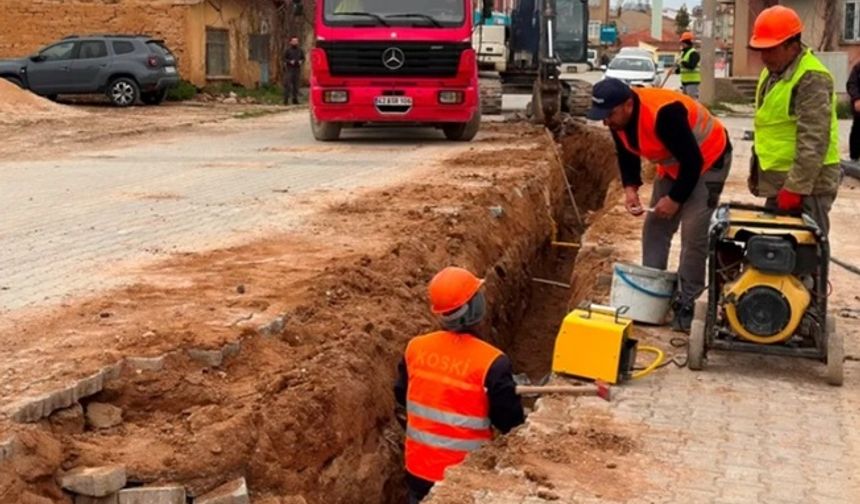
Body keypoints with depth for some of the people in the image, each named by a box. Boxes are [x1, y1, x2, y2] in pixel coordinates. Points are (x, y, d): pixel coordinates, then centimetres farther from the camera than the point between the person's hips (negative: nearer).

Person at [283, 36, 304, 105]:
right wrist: (289, 61, -16)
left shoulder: (300, 50, 10)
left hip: (297, 69, 4)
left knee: (296, 84, 4)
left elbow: (303, 58, 17)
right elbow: (284, 58, 0)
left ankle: (295, 99, 10)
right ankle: (286, 99, -9)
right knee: (287, 84, -9)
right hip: (290, 69, -4)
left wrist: (301, 61, -4)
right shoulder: (288, 50, -1)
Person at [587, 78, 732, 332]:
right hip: (673, 165, 8)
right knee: (654, 226, 5)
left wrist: (675, 199, -23)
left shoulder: (663, 114, -38)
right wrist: (630, 188, -12)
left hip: (708, 160, -8)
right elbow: (627, 156, 4)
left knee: (693, 231, -13)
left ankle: (685, 304, -4)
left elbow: (693, 161, -31)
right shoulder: (618, 117, -13)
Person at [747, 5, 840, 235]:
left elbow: (813, 141, -22)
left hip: (805, 185, -9)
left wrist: (796, 187, -23)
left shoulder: (811, 79, -17)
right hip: (777, 181, 9)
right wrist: (758, 173, 20)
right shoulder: (772, 72, 13)